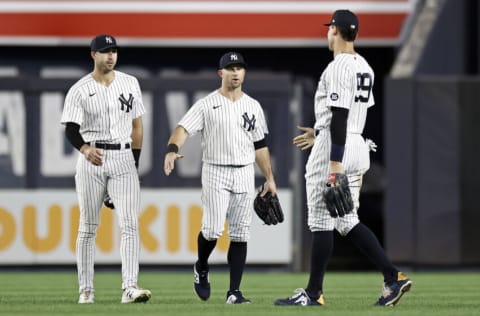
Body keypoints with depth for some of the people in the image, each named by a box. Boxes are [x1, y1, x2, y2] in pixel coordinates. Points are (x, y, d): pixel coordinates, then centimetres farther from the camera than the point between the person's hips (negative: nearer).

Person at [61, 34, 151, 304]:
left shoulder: (130, 83, 8)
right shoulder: (80, 90, -1)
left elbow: (137, 124, 14)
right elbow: (71, 129, -9)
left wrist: (135, 162, 11)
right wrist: (84, 148, -30)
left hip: (123, 159, 2)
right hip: (92, 159, -2)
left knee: (130, 224, -12)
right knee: (88, 227, 3)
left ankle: (130, 287, -19)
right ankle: (86, 289, 10)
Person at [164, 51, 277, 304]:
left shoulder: (253, 106, 11)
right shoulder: (206, 105, -3)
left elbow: (260, 145, 16)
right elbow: (184, 128, -16)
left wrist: (269, 178, 11)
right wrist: (172, 149, -35)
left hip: (245, 174, 4)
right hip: (215, 172, -4)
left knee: (240, 234, 0)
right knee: (212, 229, -14)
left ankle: (234, 291, 3)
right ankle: (201, 269, 17)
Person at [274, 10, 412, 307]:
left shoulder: (339, 67, -15)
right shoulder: (364, 67, 14)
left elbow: (339, 116, -21)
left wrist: (335, 163, -23)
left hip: (335, 148, -9)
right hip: (358, 146, 9)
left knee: (321, 221, -1)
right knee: (347, 222, 11)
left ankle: (314, 293, 5)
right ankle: (393, 276, 0)